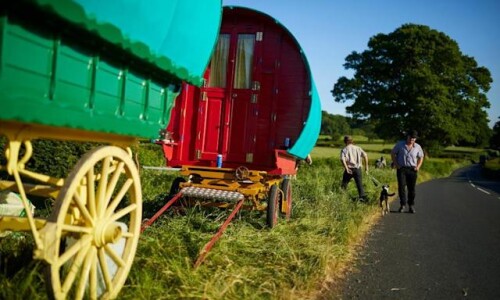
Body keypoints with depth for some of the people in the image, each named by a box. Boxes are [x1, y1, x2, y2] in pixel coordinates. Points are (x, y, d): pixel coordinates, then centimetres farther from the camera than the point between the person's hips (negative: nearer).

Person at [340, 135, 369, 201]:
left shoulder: (344, 150, 0)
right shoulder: (358, 148, 8)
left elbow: (342, 159, -17)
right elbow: (365, 155, -4)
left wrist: (346, 168, -17)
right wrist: (366, 166, 0)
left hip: (349, 169, -2)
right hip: (358, 169, 2)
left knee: (344, 184, 14)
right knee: (359, 184, 4)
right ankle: (362, 197, -8)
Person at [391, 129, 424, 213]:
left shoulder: (417, 147, 5)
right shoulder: (400, 144, 0)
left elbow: (421, 157, 18)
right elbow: (393, 153, 8)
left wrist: (418, 166, 4)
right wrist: (395, 164, -2)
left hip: (412, 169, 2)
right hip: (401, 169, -1)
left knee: (412, 188, 4)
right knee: (401, 187, -9)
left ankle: (411, 206, 13)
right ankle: (403, 204, 0)